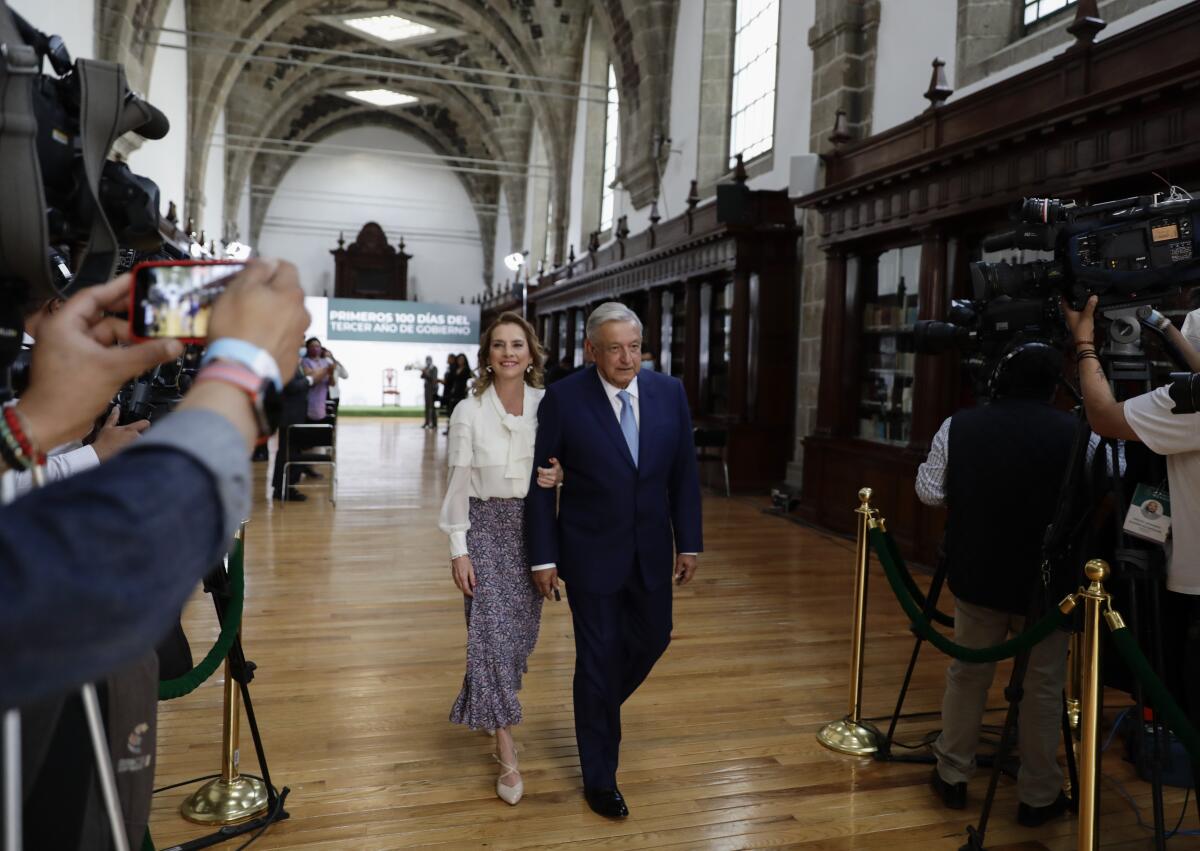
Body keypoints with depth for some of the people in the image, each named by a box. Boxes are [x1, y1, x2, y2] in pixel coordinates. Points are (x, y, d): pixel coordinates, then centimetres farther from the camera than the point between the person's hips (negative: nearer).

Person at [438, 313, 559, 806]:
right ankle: (507, 754, 2)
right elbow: (458, 483, -5)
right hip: (486, 525, -3)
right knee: (491, 630, -6)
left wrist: (557, 476, -14)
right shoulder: (468, 412, -7)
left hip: (532, 526, 3)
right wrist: (458, 549, -9)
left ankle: (489, 708, 43)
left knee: (521, 629, 12)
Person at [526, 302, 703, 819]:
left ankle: (598, 706, 49)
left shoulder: (669, 392, -3)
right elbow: (539, 481, -9)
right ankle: (599, 778, 24)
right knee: (598, 657, 5)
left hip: (651, 551, 4)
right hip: (592, 553, -4)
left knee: (653, 637, 17)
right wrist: (544, 557, -10)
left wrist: (689, 543, 2)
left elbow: (684, 473, 3)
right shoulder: (564, 399, -14)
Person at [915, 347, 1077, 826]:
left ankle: (952, 776, 25)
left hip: (976, 575, 2)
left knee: (967, 674, 15)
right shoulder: (1074, 432, -9)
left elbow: (928, 493, 1)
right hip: (1046, 582, -2)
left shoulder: (958, 426, -3)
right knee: (1043, 687, 10)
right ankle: (1038, 797, 21)